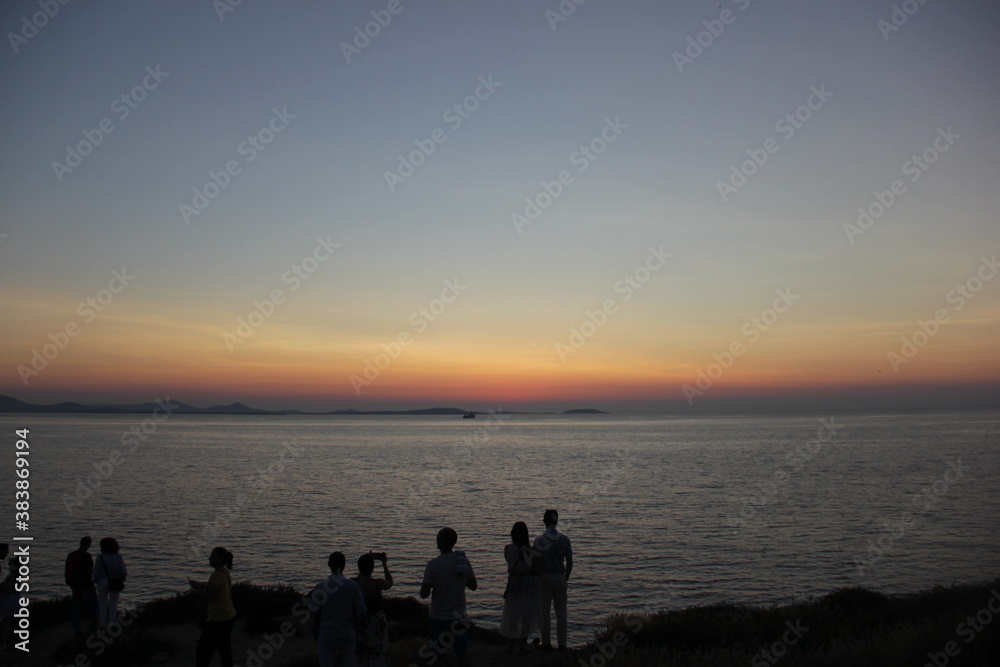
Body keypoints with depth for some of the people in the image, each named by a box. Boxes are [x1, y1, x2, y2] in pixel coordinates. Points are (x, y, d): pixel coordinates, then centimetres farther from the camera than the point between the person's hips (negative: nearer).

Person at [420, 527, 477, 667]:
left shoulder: (433, 564, -17)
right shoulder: (464, 561, -5)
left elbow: (423, 594, -17)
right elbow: (473, 586, 4)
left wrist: (432, 584, 2)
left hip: (438, 618, -3)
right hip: (459, 616, 3)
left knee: (433, 655, 12)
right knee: (463, 654, 12)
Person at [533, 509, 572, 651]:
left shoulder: (539, 540, -7)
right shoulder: (564, 539, -1)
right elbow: (569, 562, 2)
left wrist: (536, 576, 8)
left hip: (544, 577, -2)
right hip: (560, 577, 2)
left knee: (544, 611, 7)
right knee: (561, 611, 9)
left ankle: (546, 642, 10)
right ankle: (562, 643, 11)